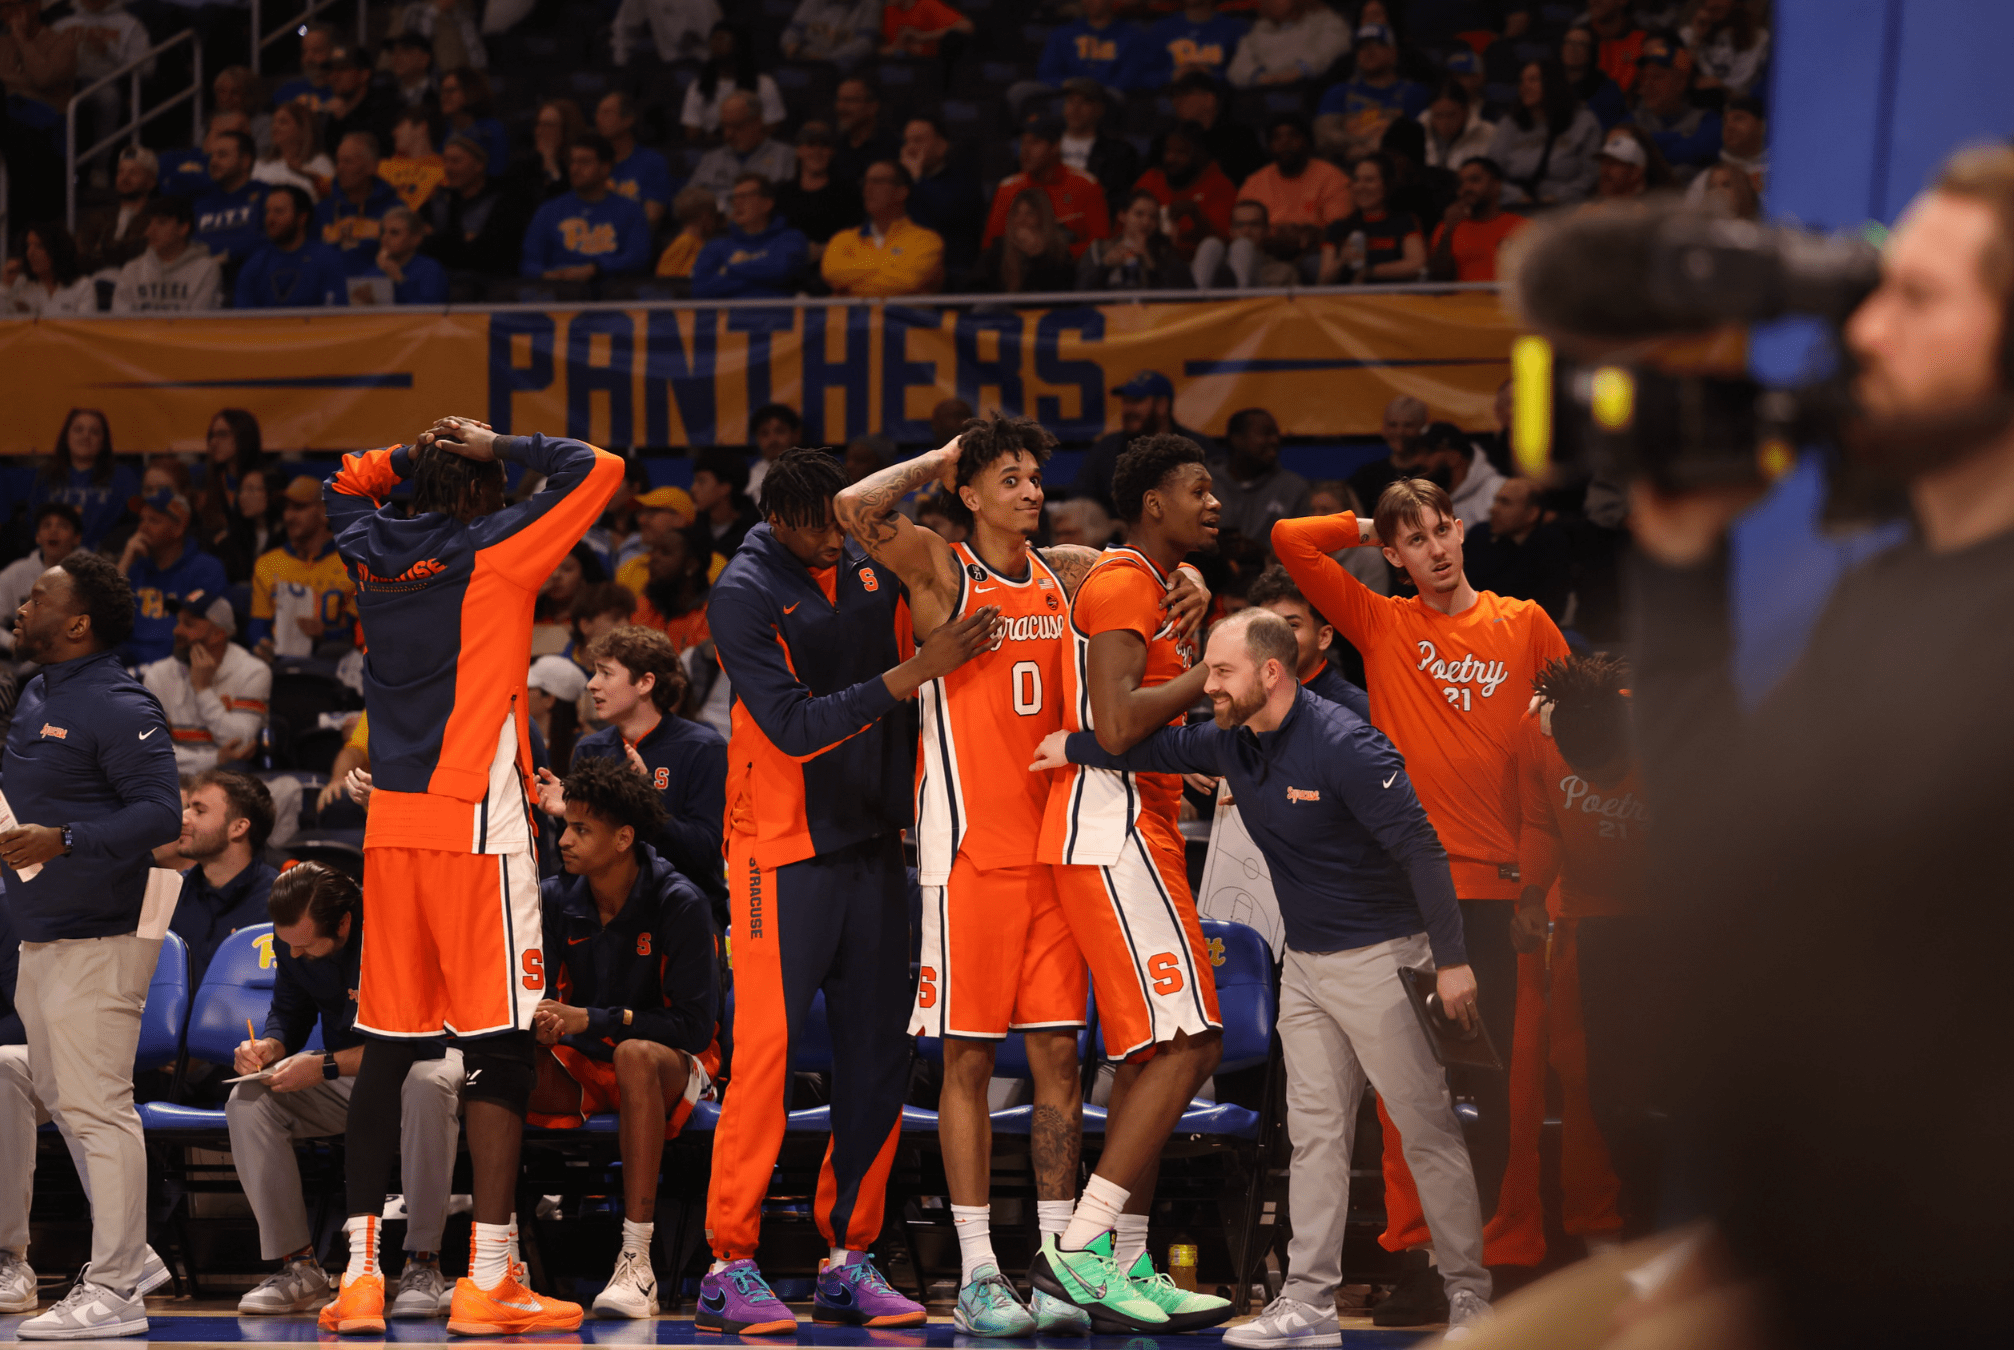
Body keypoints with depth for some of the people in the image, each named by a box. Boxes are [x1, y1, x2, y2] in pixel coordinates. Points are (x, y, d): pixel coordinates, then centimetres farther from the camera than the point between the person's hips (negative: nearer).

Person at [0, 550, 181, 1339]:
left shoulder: (116, 707, -15)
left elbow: (162, 811, -21)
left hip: (96, 939, -10)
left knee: (96, 1109, -10)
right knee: (66, 1101, 15)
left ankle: (112, 1294, -9)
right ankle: (128, 1255, 24)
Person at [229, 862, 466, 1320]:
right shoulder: (291, 938, -8)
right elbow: (289, 1012, 9)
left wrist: (325, 1066, -34)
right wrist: (269, 1046, -17)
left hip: (419, 1058, -5)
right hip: (345, 1074, 5)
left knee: (427, 1088, -41)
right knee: (247, 1102, -19)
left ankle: (423, 1264, -32)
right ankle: (297, 1265, -16)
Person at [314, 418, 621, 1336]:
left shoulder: (370, 553, 9)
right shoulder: (494, 553, -5)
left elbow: (343, 484, 31)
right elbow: (597, 468, -3)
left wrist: (414, 456, 19)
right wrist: (499, 449, 4)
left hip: (390, 825, 6)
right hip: (476, 825, -6)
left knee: (385, 1047, 8)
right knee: (499, 1048, -3)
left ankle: (360, 1271, 6)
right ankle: (488, 1283, -7)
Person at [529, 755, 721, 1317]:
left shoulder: (679, 905, -15)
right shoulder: (557, 899, -2)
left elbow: (695, 1027, -18)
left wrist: (590, 1020, -25)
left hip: (676, 1066, -4)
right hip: (584, 1065, 4)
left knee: (635, 1053, -40)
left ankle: (637, 1259, -40)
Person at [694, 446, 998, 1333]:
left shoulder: (872, 567, 5)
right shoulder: (744, 597, -12)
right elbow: (794, 727, -19)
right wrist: (914, 673, -23)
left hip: (874, 844, 6)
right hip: (783, 851, -6)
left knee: (877, 1054, 5)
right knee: (767, 1050, -9)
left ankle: (848, 1261, 13)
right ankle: (729, 1268, -5)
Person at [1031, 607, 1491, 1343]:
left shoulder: (1344, 746, -21)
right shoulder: (1232, 744, 3)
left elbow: (1421, 849, -22)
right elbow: (1162, 747, 23)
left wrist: (1451, 959, -23)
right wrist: (1074, 747, 20)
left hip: (1381, 958, -8)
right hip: (1305, 964, 8)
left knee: (1429, 1130, -3)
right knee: (1315, 1131, 6)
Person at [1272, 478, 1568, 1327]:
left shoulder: (1524, 626, 12)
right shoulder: (1382, 625, 8)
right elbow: (1290, 541, 0)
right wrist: (1371, 527, 11)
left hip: (1495, 882, 1)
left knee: (1495, 1081, 2)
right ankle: (1414, 1256, -1)